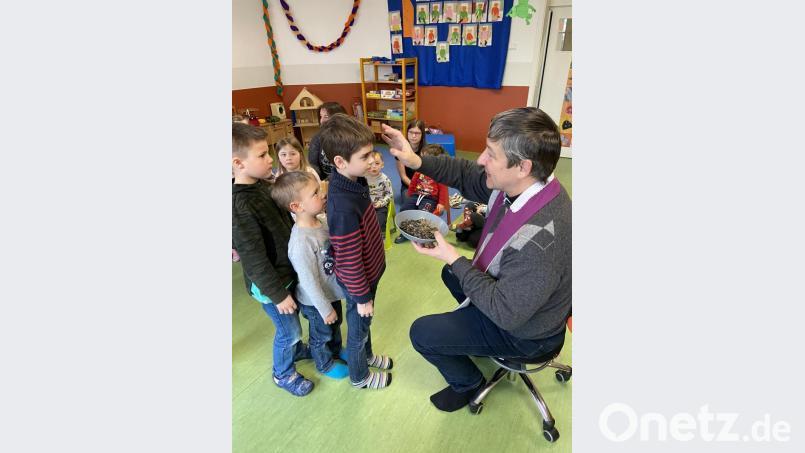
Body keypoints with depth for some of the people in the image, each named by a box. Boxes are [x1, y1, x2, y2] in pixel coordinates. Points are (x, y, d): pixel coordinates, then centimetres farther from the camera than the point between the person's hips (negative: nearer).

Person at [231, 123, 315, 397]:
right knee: (289, 330, 11)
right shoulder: (239, 205, -28)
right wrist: (277, 294, -17)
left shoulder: (262, 185, -2)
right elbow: (254, 258, -24)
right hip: (269, 282, -7)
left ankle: (295, 350, 53)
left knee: (292, 325, 26)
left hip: (288, 270, 8)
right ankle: (283, 374, 37)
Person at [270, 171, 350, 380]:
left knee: (335, 326, 31)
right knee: (321, 335, 22)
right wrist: (325, 309, -16)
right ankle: (325, 364, 50)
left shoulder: (318, 223, -11)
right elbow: (309, 282, -27)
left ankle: (336, 350, 59)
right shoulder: (301, 242, -37)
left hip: (331, 292, 7)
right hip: (316, 302, -7)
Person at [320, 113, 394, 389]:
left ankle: (367, 356, 57)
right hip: (358, 282, -7)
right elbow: (348, 261, -28)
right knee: (358, 328, 19)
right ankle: (359, 376, 46)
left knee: (363, 324, 30)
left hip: (369, 271, 8)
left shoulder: (353, 182, -8)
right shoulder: (344, 207, -37)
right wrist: (362, 297, -15)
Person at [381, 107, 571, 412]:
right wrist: (417, 161, -20)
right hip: (507, 290, 8)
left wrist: (453, 259, -27)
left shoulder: (539, 241, -42)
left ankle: (468, 383, 23)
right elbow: (467, 176, -6)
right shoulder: (517, 184, -18)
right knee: (452, 274, 26)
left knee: (422, 333, -4)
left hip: (522, 332, -8)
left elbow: (506, 313, -31)